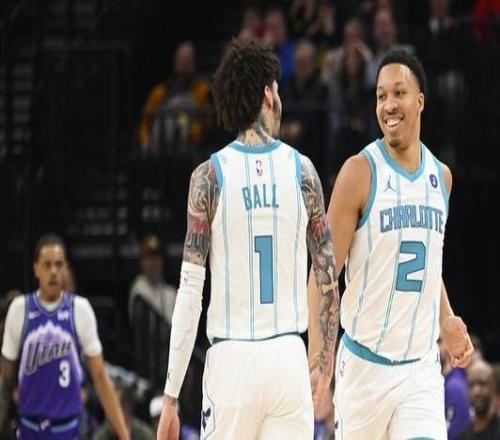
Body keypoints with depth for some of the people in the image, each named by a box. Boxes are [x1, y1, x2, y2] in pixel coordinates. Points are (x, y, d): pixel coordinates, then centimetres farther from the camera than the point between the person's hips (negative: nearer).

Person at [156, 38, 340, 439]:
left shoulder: (209, 176, -3)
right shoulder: (303, 170, 3)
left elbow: (190, 291, -6)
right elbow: (329, 279, 7)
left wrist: (171, 396, -4)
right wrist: (326, 361, 20)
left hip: (231, 360, -1)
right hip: (289, 358, 1)